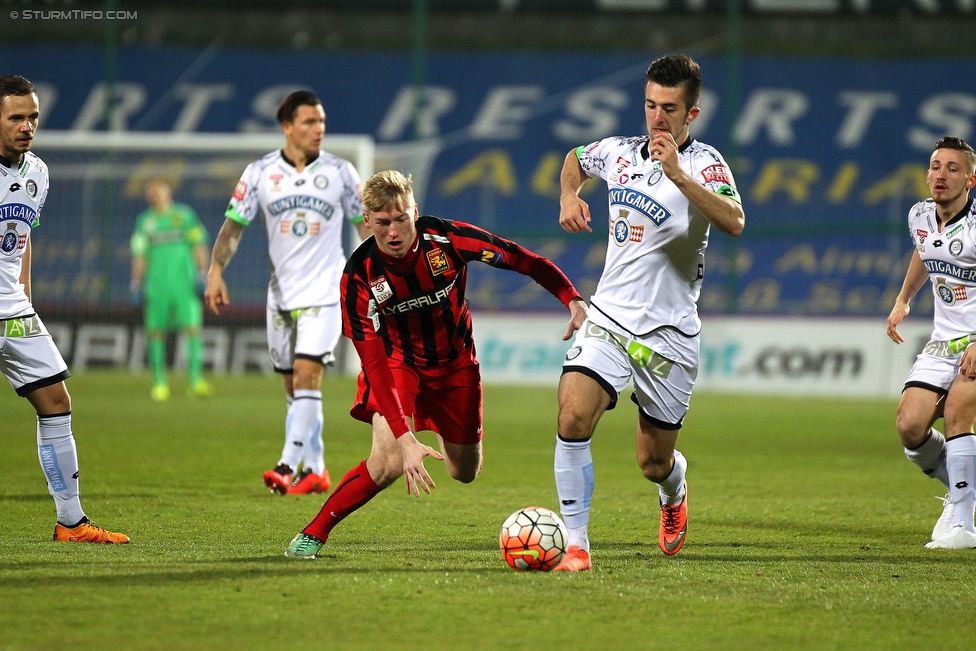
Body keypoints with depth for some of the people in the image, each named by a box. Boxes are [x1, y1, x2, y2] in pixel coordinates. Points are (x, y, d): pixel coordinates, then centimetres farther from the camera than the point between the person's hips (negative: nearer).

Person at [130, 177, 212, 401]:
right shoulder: (145, 221, 12)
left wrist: (202, 274, -2)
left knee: (192, 328, -12)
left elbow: (199, 246, 7)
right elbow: (139, 254, 13)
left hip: (184, 284, -2)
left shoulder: (184, 215, 8)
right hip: (156, 287, 2)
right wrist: (136, 285, 8)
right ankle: (159, 382, 10)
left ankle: (195, 380, -14)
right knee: (155, 332, 1)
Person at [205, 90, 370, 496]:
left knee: (306, 376, -16)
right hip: (281, 292, 3)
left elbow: (364, 223, 8)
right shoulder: (260, 173, 1)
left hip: (324, 291, -3)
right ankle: (315, 470, 18)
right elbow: (234, 225, 1)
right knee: (293, 386, 8)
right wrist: (216, 270, -12)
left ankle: (288, 467, -21)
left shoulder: (339, 172, -1)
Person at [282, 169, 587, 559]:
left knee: (465, 473, 12)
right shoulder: (360, 275, -28)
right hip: (397, 362, -3)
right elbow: (373, 362, -33)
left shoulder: (447, 239, -26)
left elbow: (525, 261, -15)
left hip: (455, 362, 3)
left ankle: (448, 438, 50)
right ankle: (313, 534, -9)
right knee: (389, 461, -26)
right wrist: (405, 438, -42)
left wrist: (573, 300, -29)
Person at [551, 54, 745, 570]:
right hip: (608, 319, 3)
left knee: (654, 463, 9)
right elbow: (574, 159, 30)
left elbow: (733, 222, -31)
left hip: (669, 332, -3)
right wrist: (568, 198, 10)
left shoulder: (703, 163, -10)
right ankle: (575, 545, -17)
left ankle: (674, 493, 47)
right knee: (573, 416, -22)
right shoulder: (618, 152, 5)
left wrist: (678, 174, -38)